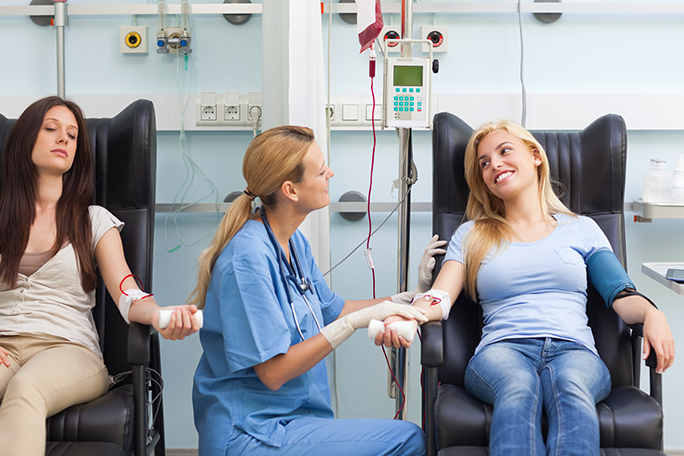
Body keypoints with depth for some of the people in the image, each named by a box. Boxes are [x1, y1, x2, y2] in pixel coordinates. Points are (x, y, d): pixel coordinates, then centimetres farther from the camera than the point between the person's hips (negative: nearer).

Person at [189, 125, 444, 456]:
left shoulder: (293, 241, 7)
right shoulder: (248, 257, -22)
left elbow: (333, 310, 18)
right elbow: (273, 372, -21)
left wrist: (412, 296, 14)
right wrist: (355, 322, -23)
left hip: (292, 414, 9)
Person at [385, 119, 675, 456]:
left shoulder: (581, 229, 23)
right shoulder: (471, 235, 23)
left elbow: (622, 295, 12)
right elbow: (440, 297, 8)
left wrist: (652, 314, -12)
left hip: (573, 350, 1)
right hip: (502, 351, 0)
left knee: (570, 387, -38)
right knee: (518, 387, -39)